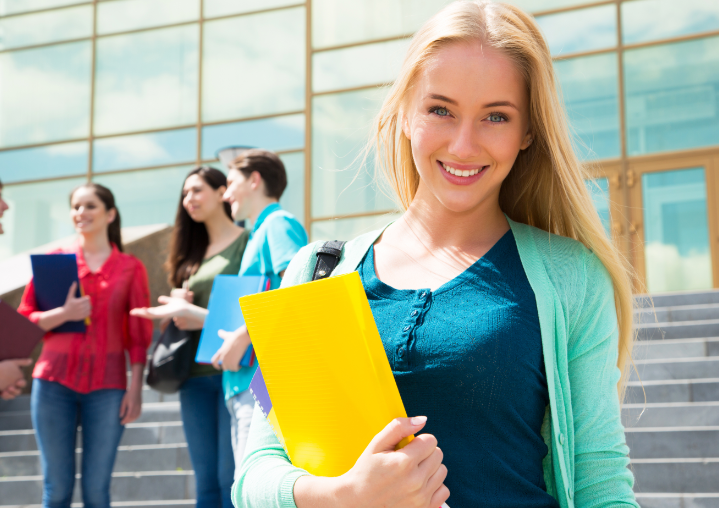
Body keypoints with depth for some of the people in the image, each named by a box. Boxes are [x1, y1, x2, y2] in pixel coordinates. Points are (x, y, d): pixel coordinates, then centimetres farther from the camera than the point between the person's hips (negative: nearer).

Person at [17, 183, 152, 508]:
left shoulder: (131, 268, 7)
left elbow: (139, 335, 5)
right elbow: (23, 320, 6)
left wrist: (136, 388, -3)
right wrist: (63, 314, -13)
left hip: (107, 386, -1)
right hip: (54, 382, 1)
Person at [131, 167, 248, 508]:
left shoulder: (246, 242, 0)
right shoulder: (192, 254, 20)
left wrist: (193, 314, -14)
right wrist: (179, 309, 2)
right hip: (195, 374, 6)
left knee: (231, 478, -8)